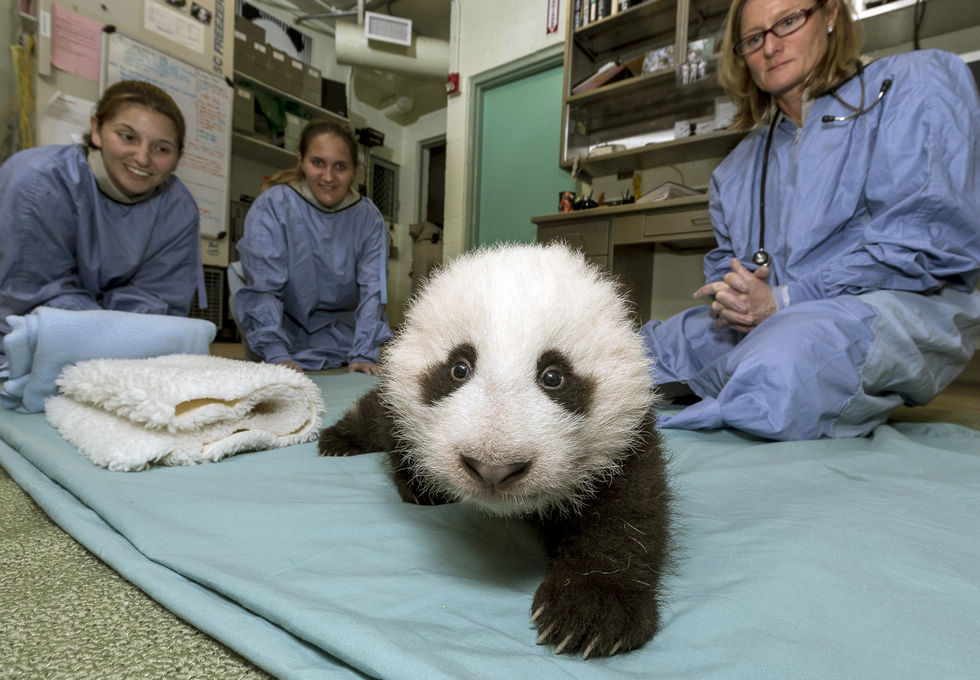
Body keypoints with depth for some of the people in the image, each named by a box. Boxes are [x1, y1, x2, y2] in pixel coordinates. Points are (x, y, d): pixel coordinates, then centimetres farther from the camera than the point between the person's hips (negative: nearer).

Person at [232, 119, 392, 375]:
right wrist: (277, 355, -29)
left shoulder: (368, 218, -3)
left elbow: (373, 289, -11)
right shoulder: (271, 206, -11)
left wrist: (363, 355, -23)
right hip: (282, 329, -2)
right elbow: (263, 288, -18)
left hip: (338, 333, 3)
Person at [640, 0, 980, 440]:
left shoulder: (912, 84, 5)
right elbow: (724, 261, 21)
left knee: (776, 369, -40)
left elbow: (926, 239, -9)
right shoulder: (740, 163, 23)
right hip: (761, 319, 6)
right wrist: (730, 299, -6)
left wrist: (783, 299, -15)